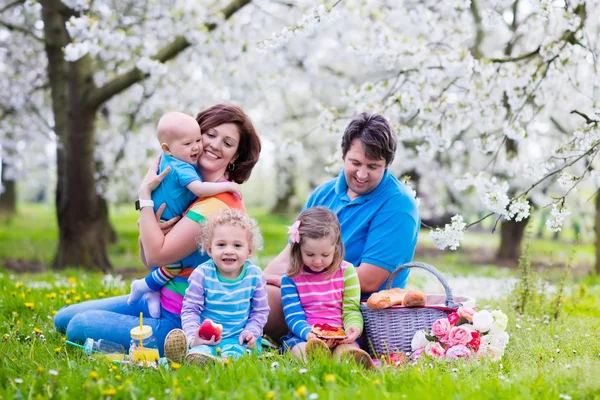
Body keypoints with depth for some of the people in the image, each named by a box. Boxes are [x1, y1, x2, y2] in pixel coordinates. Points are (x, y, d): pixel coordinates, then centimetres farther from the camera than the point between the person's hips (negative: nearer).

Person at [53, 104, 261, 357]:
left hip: (179, 322, -9)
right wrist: (147, 229, -15)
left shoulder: (218, 204, -21)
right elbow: (147, 258, 8)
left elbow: (157, 255, -23)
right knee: (64, 318, 11)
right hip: (157, 299, 9)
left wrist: (145, 194, -15)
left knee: (80, 326, -17)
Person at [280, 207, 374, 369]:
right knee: (299, 348, -36)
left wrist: (355, 327, -20)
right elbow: (293, 317, -3)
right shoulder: (291, 278, 3)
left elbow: (351, 309, 5)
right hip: (303, 336, 0)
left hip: (339, 337, 1)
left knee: (349, 348, -34)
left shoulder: (346, 271, 7)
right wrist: (308, 333, -26)